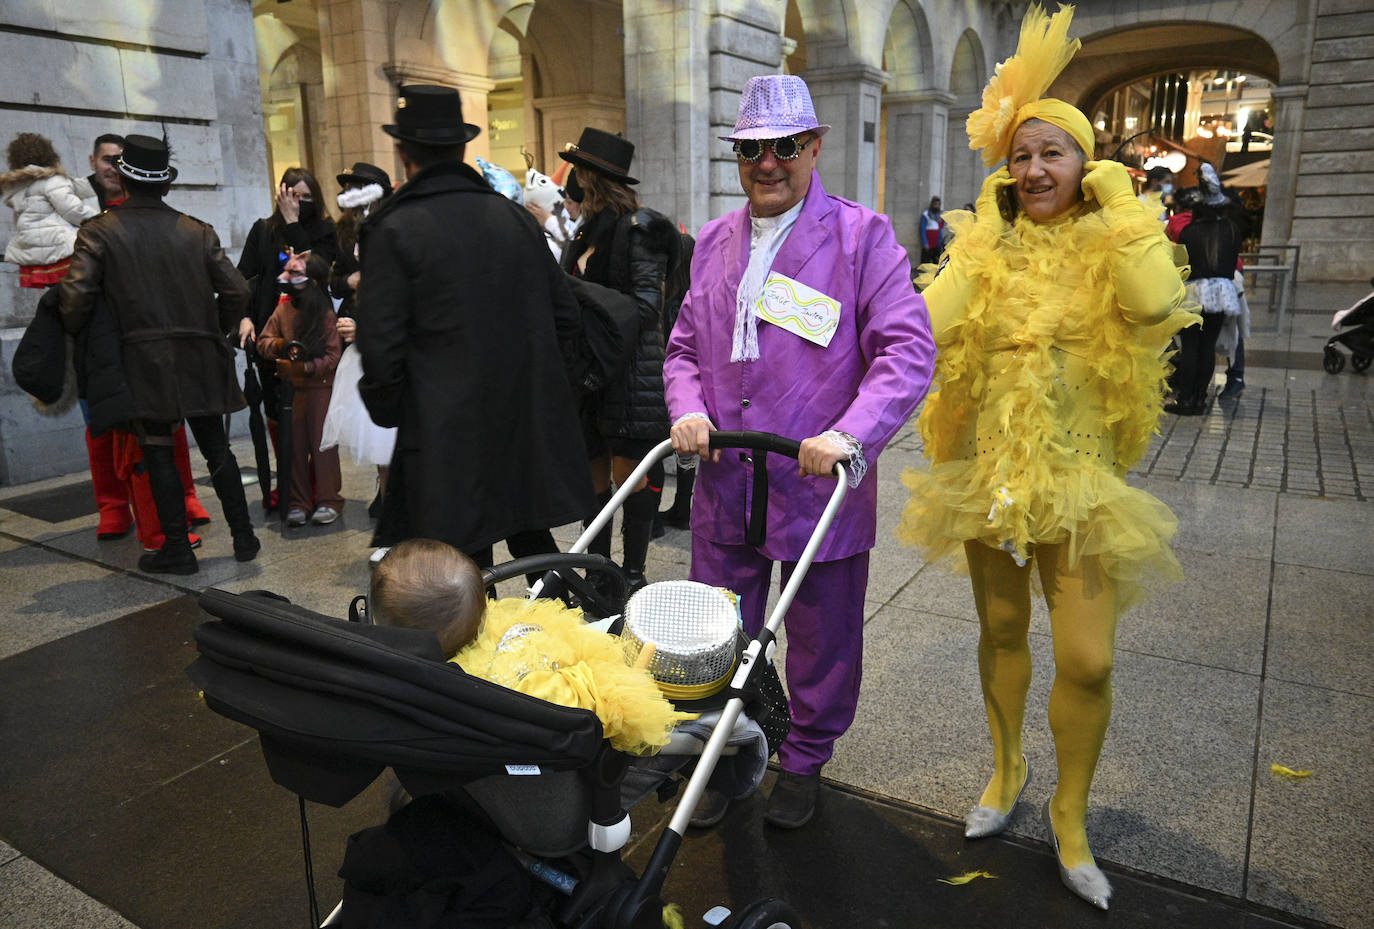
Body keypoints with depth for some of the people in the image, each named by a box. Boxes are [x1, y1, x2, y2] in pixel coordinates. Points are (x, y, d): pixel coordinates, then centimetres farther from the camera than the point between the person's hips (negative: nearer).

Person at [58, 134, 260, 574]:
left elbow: (76, 297, -11)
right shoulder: (197, 232, 4)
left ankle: (177, 548, 9)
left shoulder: (100, 231, -3)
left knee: (158, 454, 5)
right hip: (199, 357, 3)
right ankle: (243, 537, 15)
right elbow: (236, 291, 1)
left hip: (143, 361, -2)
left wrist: (73, 335, 8)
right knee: (216, 448, 11)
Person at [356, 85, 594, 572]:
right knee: (536, 549, 18)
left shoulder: (391, 230, -9)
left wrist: (389, 414, 3)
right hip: (531, 423, 5)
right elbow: (564, 314, 10)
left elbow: (381, 344, -12)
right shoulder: (516, 217, 6)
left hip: (449, 434, -5)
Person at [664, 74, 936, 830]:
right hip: (724, 485, 4)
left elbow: (908, 350, -12)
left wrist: (851, 435, -26)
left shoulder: (862, 236, -5)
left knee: (821, 642, 14)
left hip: (821, 484, -3)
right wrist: (687, 407, -6)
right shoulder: (714, 241, 10)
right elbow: (684, 346, 15)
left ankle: (803, 763, 38)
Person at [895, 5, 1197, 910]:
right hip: (990, 465, 2)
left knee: (1087, 659, -4)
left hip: (1078, 474, -2)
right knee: (1002, 629, 16)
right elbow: (930, 323, -14)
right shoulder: (986, 246, 4)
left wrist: (1117, 205, -13)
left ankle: (1070, 811, 22)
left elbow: (1158, 301, -24)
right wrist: (989, 226, -7)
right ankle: (1008, 767, 40)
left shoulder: (1110, 247, -1)